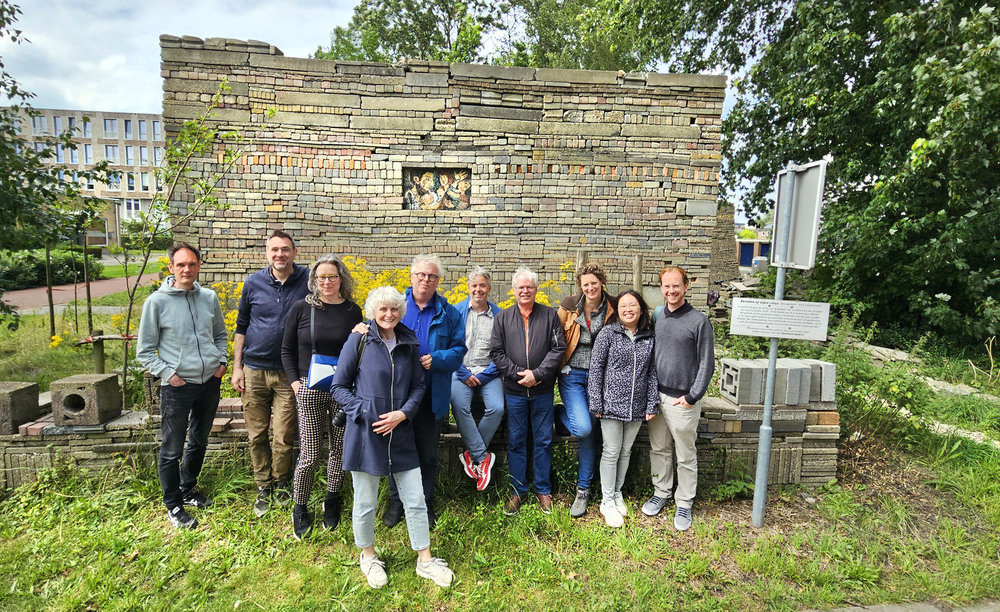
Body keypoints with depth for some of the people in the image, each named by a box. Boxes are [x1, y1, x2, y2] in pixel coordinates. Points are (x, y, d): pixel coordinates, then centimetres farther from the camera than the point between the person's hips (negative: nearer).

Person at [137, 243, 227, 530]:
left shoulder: (209, 298, 4)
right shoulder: (157, 302, -8)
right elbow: (145, 352, -3)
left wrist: (222, 361, 5)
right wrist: (168, 374, -12)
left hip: (210, 382, 4)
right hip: (177, 387, -4)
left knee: (199, 442, 19)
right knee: (172, 450, 5)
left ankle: (188, 489, 40)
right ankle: (173, 505, 24)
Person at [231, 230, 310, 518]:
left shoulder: (309, 280, -4)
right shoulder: (253, 283, 3)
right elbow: (241, 327, 11)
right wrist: (237, 367, 7)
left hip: (288, 373, -2)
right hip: (254, 371, 2)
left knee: (284, 435, 3)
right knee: (257, 435, 10)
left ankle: (280, 484, 26)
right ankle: (263, 487, 27)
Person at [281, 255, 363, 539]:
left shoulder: (353, 311, 1)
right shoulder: (301, 308, -2)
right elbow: (287, 349, 6)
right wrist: (294, 381, -2)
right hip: (310, 390, -1)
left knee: (339, 449, 11)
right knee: (309, 454, 1)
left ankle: (332, 502, 33)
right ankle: (299, 508, 25)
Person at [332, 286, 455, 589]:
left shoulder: (409, 343, 4)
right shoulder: (358, 341, -5)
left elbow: (418, 385, 8)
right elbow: (340, 386, -3)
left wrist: (404, 412, -8)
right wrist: (363, 413, -15)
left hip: (401, 434, 3)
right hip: (365, 434, -3)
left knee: (415, 500, 9)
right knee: (365, 502, 11)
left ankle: (425, 560, 26)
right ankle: (368, 556, 37)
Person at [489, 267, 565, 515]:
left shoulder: (550, 315, 2)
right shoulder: (503, 317, 5)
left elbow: (558, 348, -4)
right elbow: (496, 352, 1)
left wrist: (537, 374, -13)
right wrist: (518, 373, -11)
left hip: (543, 390, 0)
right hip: (514, 391, 1)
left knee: (543, 441, 9)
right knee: (516, 442, 9)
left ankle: (543, 490, 25)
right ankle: (518, 490, 24)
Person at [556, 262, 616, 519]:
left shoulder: (612, 309, 0)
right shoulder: (569, 306, -2)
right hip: (572, 374, -1)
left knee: (593, 433, 5)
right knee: (582, 428, -19)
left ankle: (583, 489, 20)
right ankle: (558, 413, 15)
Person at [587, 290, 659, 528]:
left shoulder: (649, 338, 5)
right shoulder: (608, 333, -6)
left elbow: (652, 372, 8)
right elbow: (596, 368, -6)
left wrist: (651, 404, 4)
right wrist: (596, 403, -9)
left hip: (636, 407, 4)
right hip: (612, 404, -4)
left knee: (626, 451, 15)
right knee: (611, 452, 3)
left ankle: (617, 493, 33)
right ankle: (607, 502, 17)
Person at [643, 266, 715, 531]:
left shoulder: (699, 321, -8)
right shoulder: (656, 318, 6)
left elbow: (707, 363, -7)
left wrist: (692, 397, -12)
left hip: (682, 400, -4)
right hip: (656, 396, 5)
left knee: (686, 456, 8)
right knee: (659, 449, 15)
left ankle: (684, 503, 23)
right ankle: (661, 492, 33)